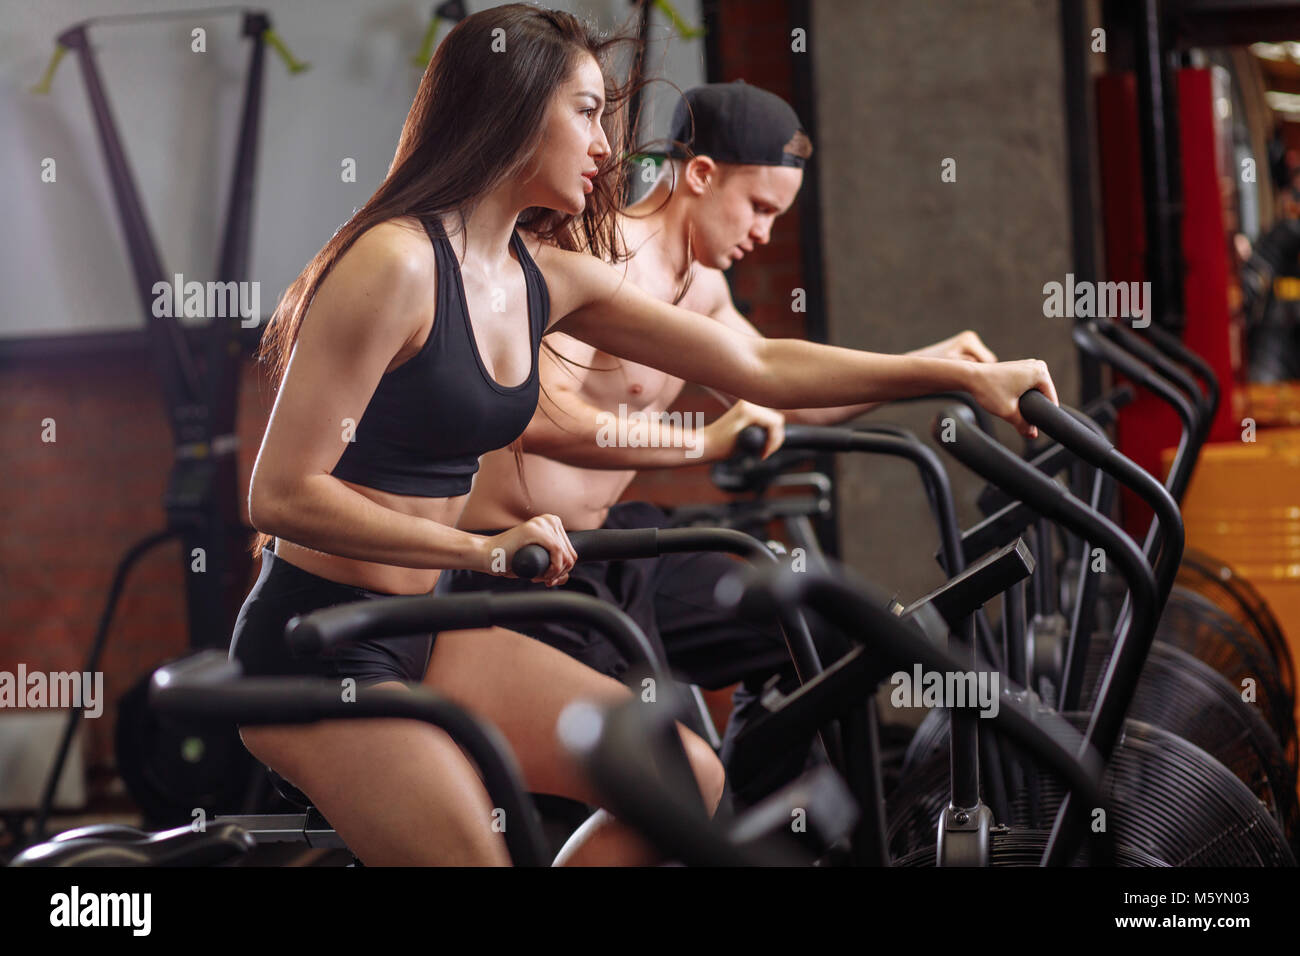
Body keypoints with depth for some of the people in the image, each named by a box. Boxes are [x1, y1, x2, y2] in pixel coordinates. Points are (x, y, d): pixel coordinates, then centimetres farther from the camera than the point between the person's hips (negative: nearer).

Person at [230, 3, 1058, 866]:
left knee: (687, 781, 3)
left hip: (418, 633, 8)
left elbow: (760, 367, 9)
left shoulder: (548, 277, 6)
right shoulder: (396, 263, -19)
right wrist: (485, 550, -23)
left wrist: (964, 375, 8)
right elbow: (283, 494, -20)